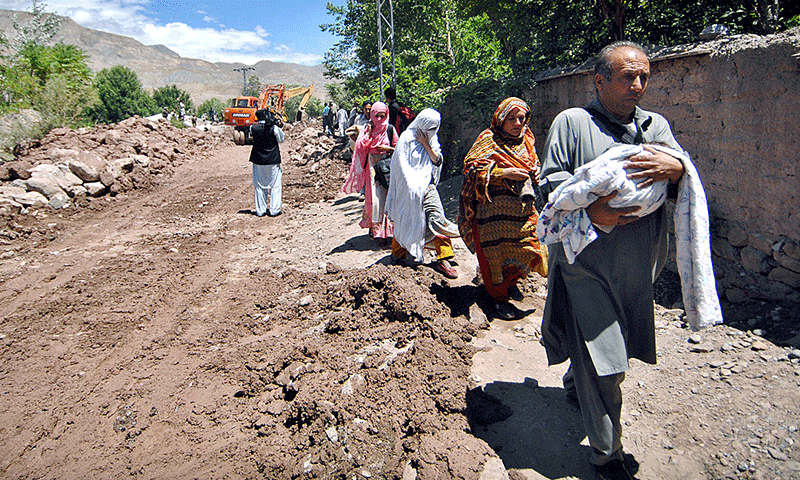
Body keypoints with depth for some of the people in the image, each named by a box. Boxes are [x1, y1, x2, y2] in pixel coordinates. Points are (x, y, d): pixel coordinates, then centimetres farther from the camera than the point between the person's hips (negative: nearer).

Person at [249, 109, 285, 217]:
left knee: (259, 186, 13)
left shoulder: (253, 128, -7)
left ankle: (260, 210, 16)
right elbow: (281, 139, 3)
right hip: (273, 161, -2)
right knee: (275, 186, 8)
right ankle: (274, 210, 8)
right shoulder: (274, 128, -12)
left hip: (258, 161, 2)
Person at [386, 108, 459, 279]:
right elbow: (402, 165, -9)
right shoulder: (407, 138, -6)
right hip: (409, 188, -5)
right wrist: (415, 186, -14)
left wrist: (426, 145, -7)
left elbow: (437, 160, 5)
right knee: (406, 221, 6)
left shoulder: (432, 139, 13)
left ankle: (443, 259, -8)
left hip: (428, 187, 5)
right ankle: (398, 253, 28)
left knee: (438, 218, -9)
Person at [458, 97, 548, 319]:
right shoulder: (489, 140, -4)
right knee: (495, 253, 1)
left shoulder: (527, 141, 14)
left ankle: (509, 280, 32)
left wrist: (534, 174, 3)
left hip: (522, 209, 6)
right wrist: (504, 172, -20)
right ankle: (499, 298, 20)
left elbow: (534, 168, 27)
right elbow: (472, 168, -13)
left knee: (531, 250, 3)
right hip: (494, 210, -6)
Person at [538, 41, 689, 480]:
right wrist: (589, 210, -22)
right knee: (603, 364, -3)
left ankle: (575, 385, 51)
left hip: (636, 264, 5)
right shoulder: (572, 122, -1)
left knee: (599, 349, 20)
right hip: (585, 260, -5)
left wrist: (675, 169, -17)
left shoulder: (657, 126, 13)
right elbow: (550, 181, -6)